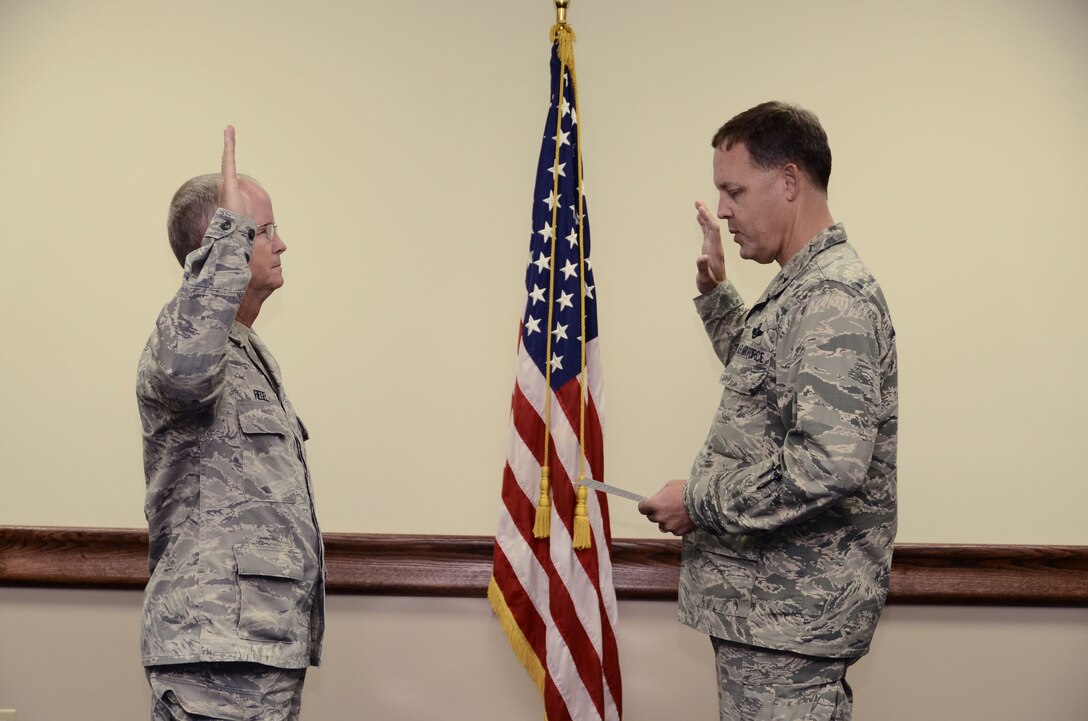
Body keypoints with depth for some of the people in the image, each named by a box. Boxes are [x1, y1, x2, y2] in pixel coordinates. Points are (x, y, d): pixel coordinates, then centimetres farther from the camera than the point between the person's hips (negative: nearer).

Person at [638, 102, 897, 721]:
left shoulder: (834, 295, -19)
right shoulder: (805, 286, 13)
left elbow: (828, 463, -30)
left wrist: (698, 502, -19)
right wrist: (715, 289, 22)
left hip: (788, 615, -10)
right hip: (772, 601, 10)